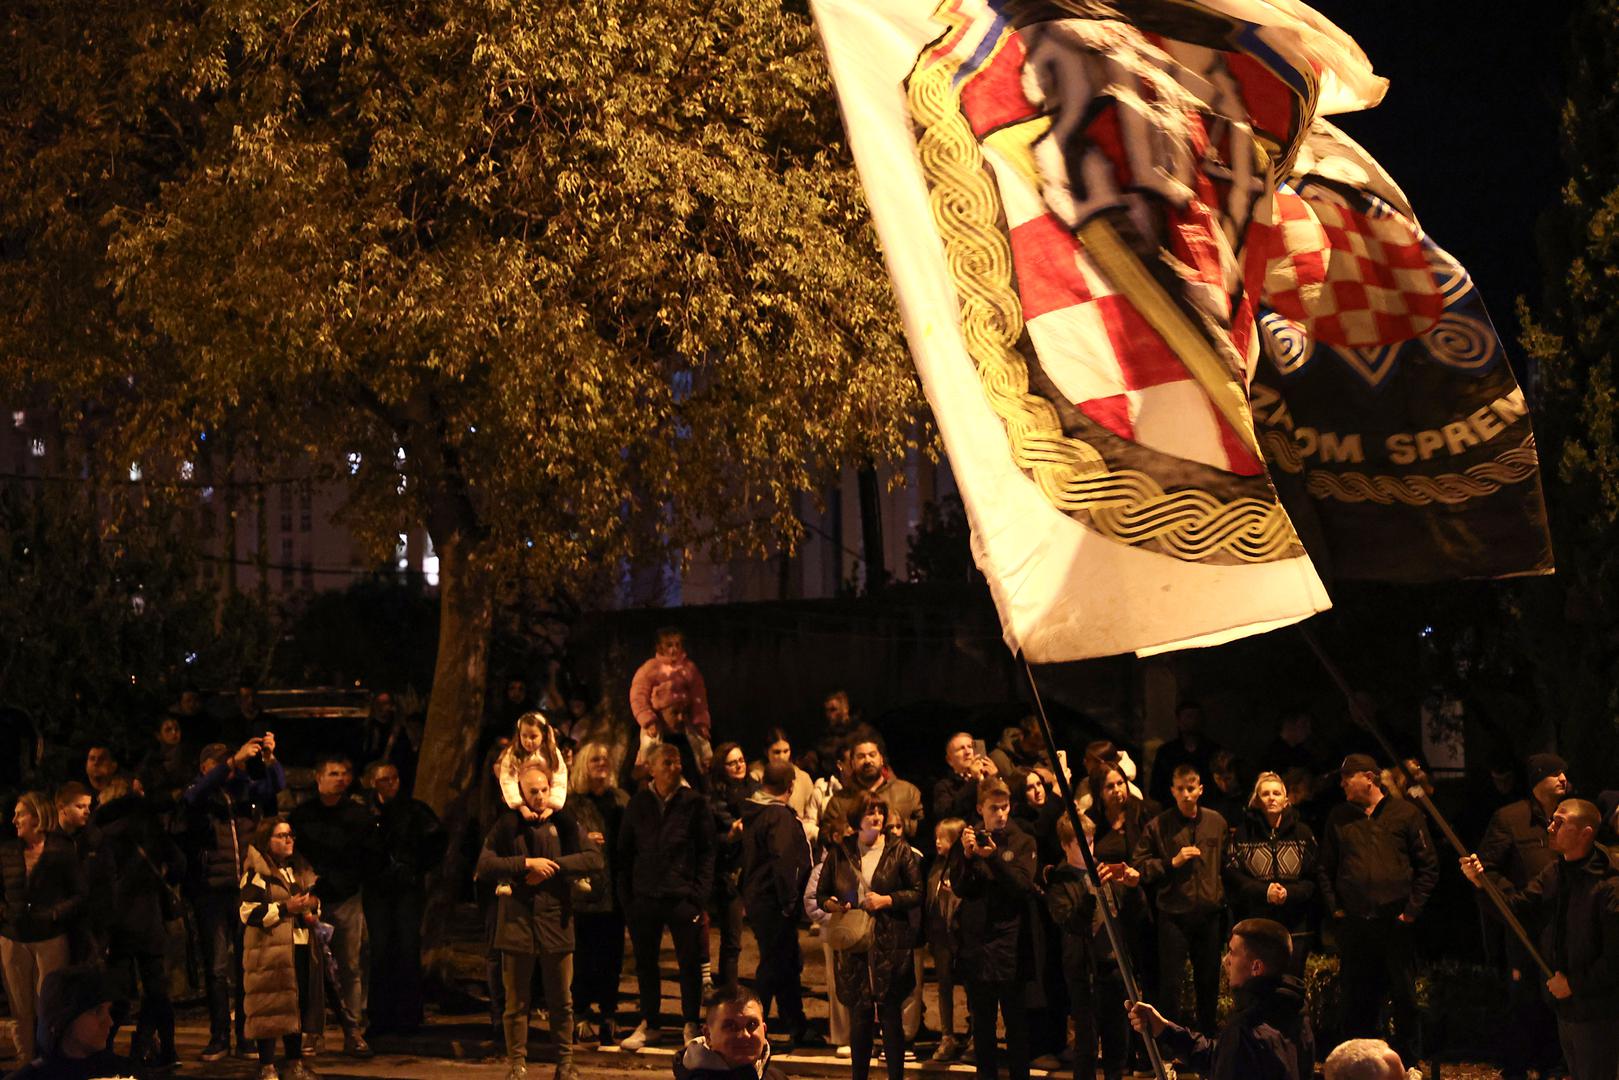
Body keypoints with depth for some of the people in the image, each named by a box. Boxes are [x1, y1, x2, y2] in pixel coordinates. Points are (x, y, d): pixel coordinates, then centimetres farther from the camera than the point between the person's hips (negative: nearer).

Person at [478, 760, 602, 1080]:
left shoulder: (564, 824, 6)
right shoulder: (506, 825, 2)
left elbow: (595, 859, -4)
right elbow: (484, 865, -9)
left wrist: (553, 867, -13)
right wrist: (527, 863, -17)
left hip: (556, 922, 1)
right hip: (517, 923, -1)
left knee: (561, 1002, 7)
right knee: (516, 1002, 5)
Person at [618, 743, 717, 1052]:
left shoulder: (694, 803, -1)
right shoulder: (638, 803, 5)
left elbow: (707, 852, -1)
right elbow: (625, 850, 8)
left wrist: (700, 893, -9)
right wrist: (625, 893, 2)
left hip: (683, 896, -2)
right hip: (644, 896, 3)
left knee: (690, 962, 2)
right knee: (645, 962, 11)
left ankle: (691, 1024, 15)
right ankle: (650, 1023, 24)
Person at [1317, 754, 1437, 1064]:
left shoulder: (1406, 814, 1)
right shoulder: (1339, 818, 9)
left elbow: (1428, 866, 2)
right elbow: (1325, 869, 15)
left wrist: (1412, 908, -4)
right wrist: (1334, 906, 5)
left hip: (1396, 922, -2)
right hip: (1353, 923, 2)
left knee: (1404, 995, 4)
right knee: (1356, 996, 6)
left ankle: (1406, 1058, 15)